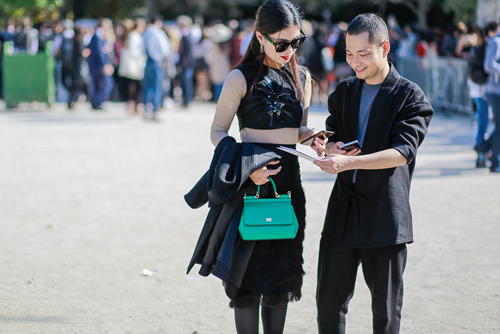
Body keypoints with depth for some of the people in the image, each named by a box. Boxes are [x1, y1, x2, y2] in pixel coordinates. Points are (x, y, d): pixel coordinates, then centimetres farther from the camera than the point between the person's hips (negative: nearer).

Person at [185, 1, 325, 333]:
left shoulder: (302, 78, 8)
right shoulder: (242, 78, -8)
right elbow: (218, 132, -5)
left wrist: (312, 137, -5)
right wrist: (247, 168, -20)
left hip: (289, 184, 5)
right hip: (251, 183, -5)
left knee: (282, 274, 11)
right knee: (250, 276, -2)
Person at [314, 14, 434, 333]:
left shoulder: (411, 96, -5)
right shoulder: (344, 91, 13)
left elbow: (403, 151, -16)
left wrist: (348, 162, -27)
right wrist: (331, 148, -6)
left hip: (385, 215, -5)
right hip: (343, 211, 5)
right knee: (329, 301, 4)